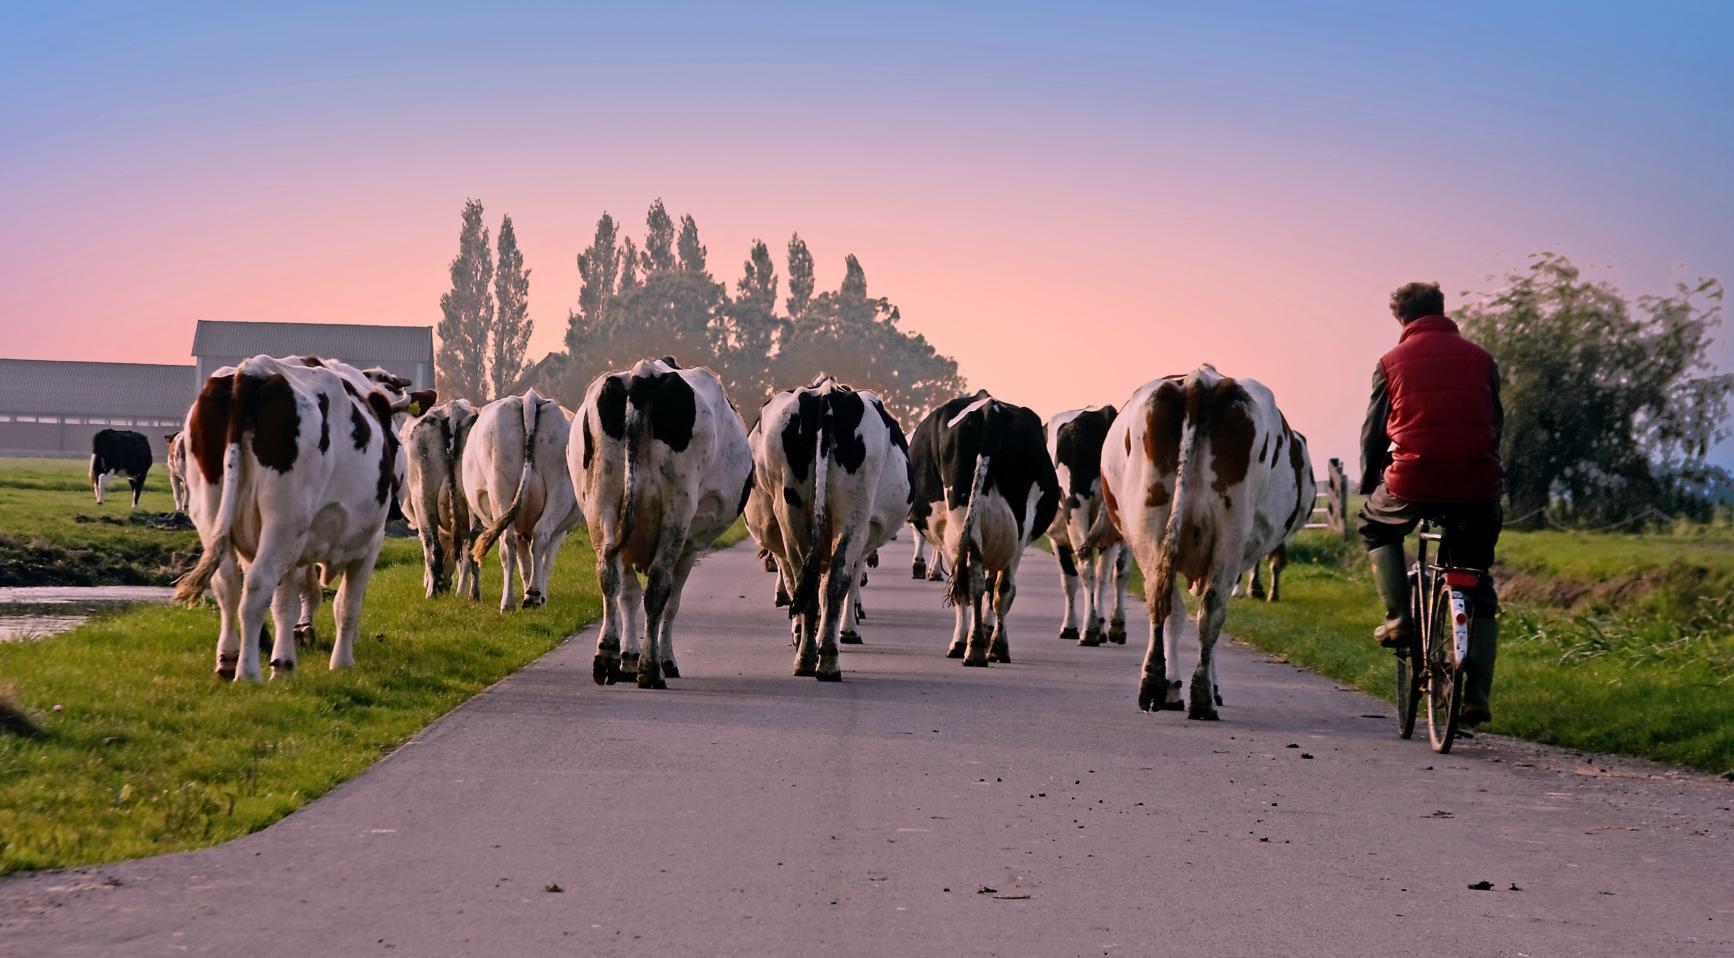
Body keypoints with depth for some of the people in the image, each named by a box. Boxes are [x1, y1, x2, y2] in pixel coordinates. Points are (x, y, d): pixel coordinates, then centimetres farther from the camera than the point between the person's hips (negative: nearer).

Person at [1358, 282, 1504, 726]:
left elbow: (1374, 432, 10)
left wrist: (1368, 483, 26)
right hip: (1476, 486, 2)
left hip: (1412, 482, -2)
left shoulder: (1392, 363, 5)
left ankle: (1398, 617, 15)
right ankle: (1476, 693, 6)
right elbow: (1495, 423, 18)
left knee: (1375, 527, 32)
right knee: (1479, 589, 16)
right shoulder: (1479, 359, 9)